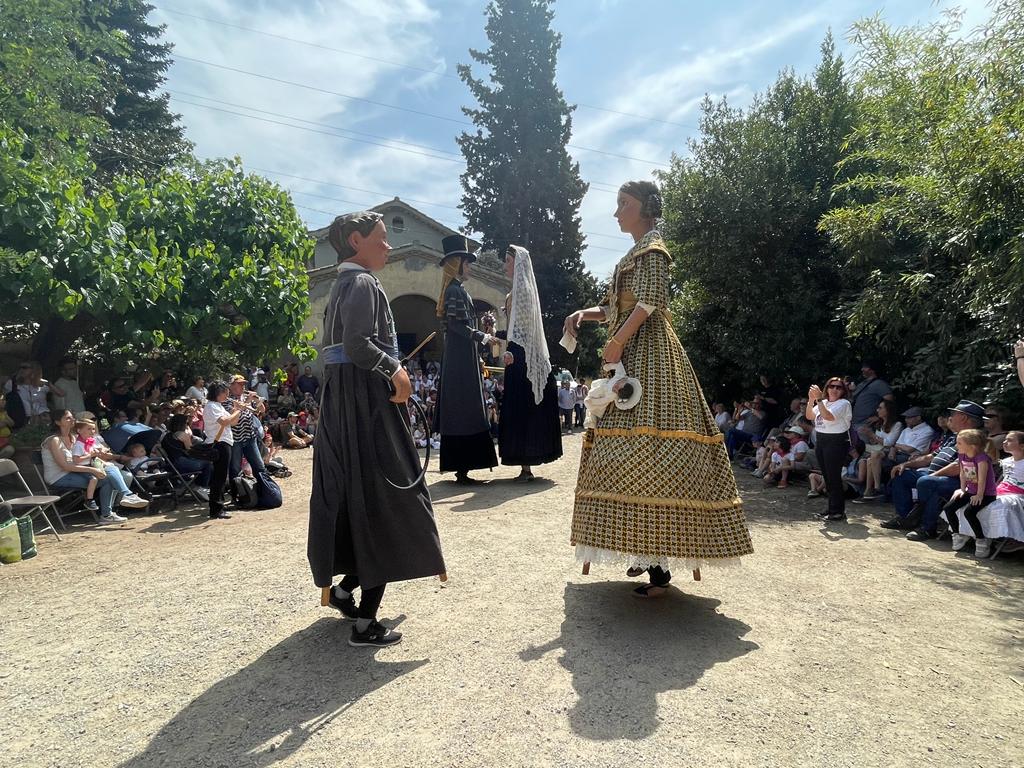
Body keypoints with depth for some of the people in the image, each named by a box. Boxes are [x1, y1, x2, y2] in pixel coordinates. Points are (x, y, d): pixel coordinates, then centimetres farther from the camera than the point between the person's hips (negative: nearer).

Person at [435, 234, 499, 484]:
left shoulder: (455, 289, 18)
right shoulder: (456, 290, -12)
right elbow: (457, 324, -20)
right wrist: (482, 336, -11)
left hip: (460, 357, 10)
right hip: (462, 358, -10)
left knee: (458, 411, 11)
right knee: (465, 411, -8)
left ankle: (460, 467, 17)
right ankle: (462, 469, -5)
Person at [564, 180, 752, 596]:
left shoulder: (651, 248, -4)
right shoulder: (636, 253, 24)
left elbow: (649, 302, -18)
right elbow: (619, 308, 22)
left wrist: (617, 342, -19)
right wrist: (585, 314, 7)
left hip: (648, 354, -10)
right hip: (630, 354, 10)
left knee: (648, 449, -14)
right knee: (634, 454, 8)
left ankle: (660, 566, -10)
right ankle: (648, 552, 16)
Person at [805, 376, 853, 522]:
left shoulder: (843, 403, -9)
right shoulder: (823, 402, 12)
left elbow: (828, 416, -24)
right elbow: (809, 416, 5)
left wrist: (819, 399, -27)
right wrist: (811, 400, -7)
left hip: (837, 442, -7)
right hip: (820, 440, 7)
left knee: (834, 477, -5)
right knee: (827, 476, 12)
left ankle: (838, 511, 3)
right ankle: (832, 508, 21)